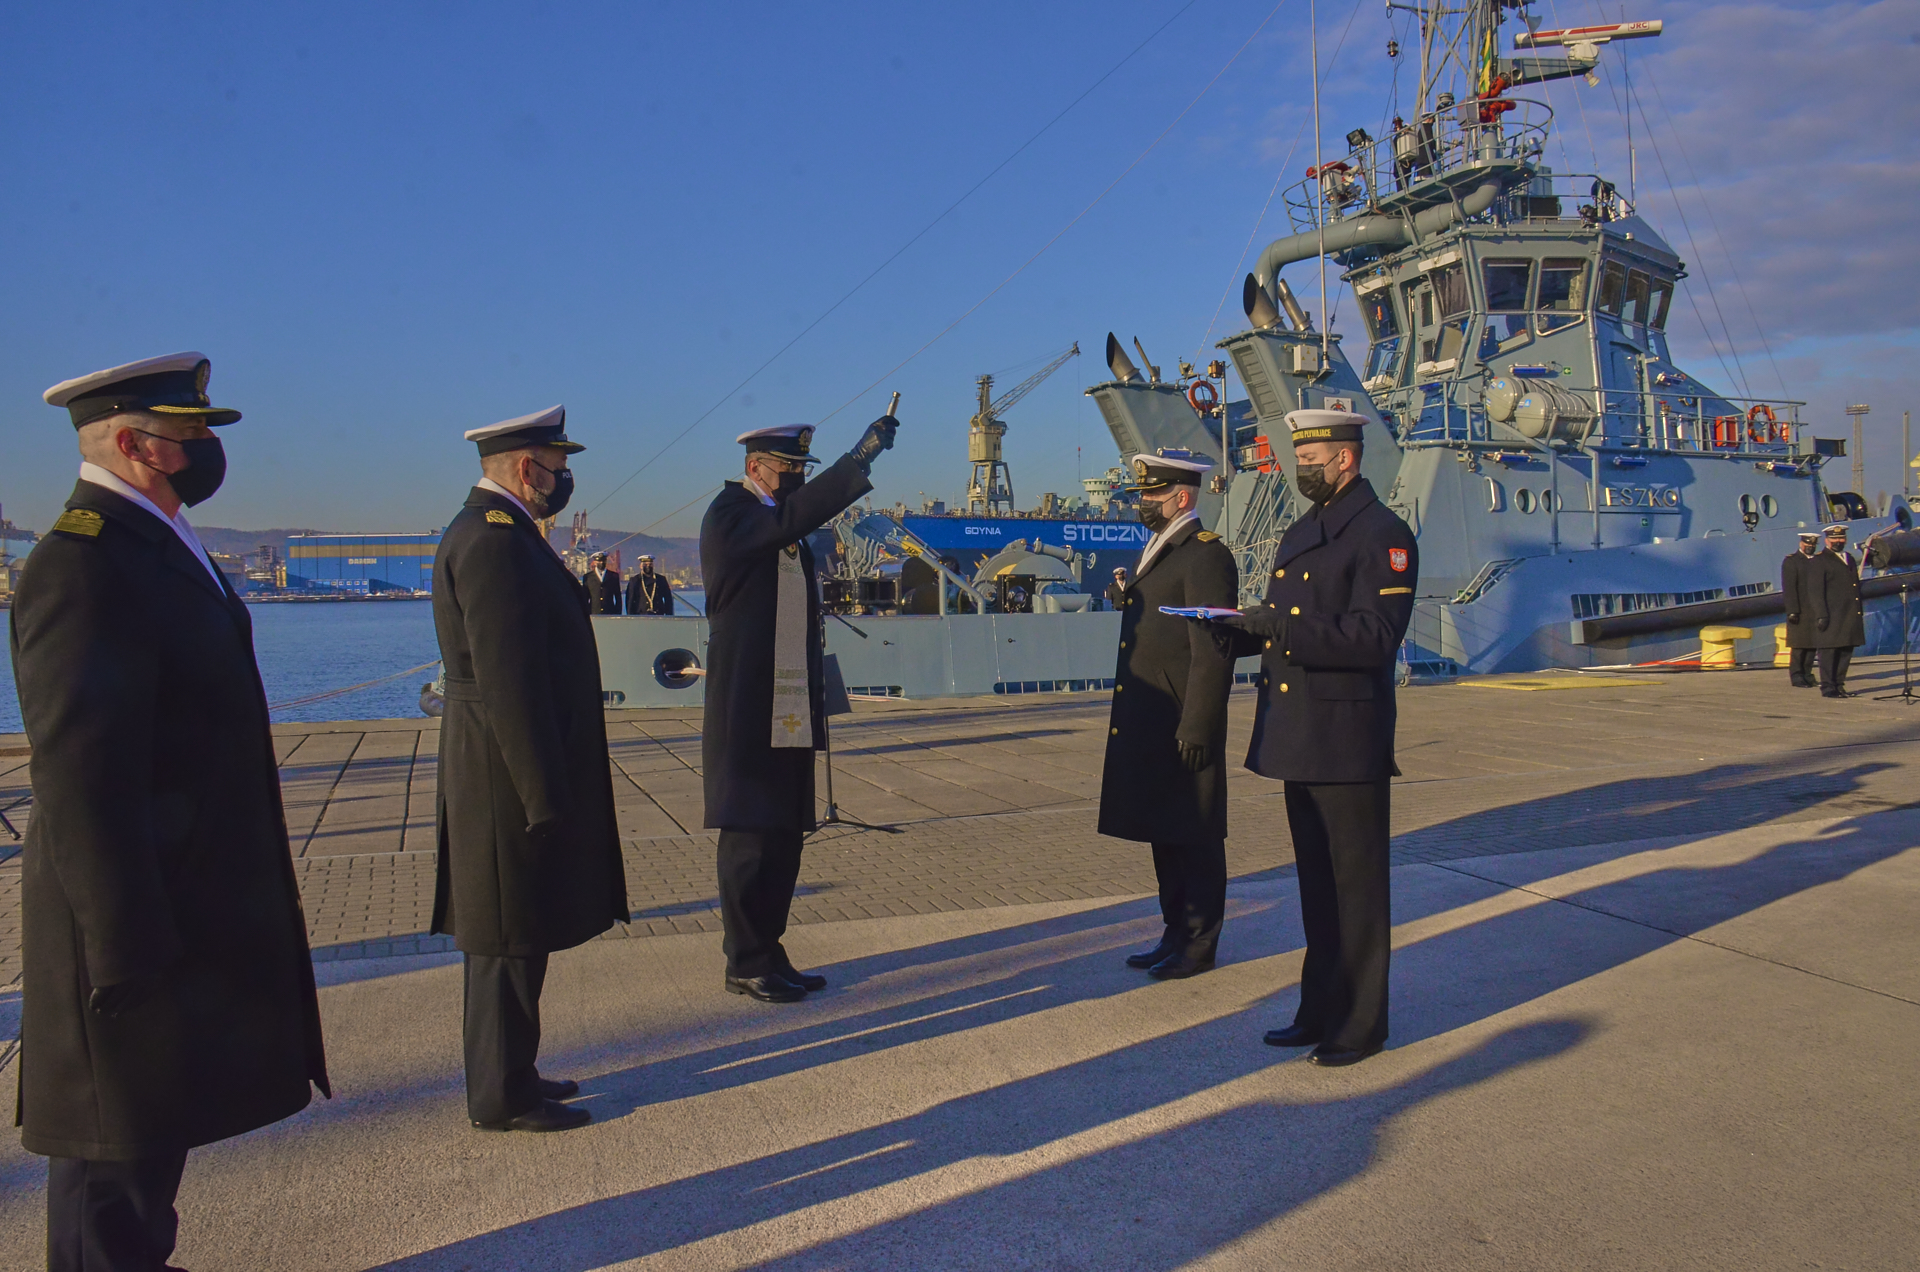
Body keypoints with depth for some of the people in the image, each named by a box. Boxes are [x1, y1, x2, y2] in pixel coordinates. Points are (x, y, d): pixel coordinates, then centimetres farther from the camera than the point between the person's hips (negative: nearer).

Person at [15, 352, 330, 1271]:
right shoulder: (83, 565, -22)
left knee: (157, 1123, 24)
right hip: (140, 917, -10)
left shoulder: (156, 543, 10)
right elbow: (80, 775, -25)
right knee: (121, 1149, 6)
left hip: (186, 905, 10)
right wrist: (129, 945, -22)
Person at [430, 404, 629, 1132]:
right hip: (511, 773, -10)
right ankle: (502, 1097, 14)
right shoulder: (493, 540, -19)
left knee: (513, 938, 18)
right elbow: (507, 679, -23)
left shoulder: (490, 531, 14)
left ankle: (507, 1075, 31)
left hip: (504, 772, 10)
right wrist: (543, 792, -22)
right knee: (510, 941, 1)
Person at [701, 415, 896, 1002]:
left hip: (791, 714, 8)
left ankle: (769, 954, 22)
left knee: (784, 837, 12)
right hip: (748, 714, -8)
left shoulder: (789, 530, 18)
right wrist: (860, 457, -30)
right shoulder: (729, 515, -8)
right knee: (750, 838, -1)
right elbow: (792, 518, -28)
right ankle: (746, 963, 11)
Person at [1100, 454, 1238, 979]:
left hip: (1182, 729, -9)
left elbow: (1214, 651, -18)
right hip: (1148, 729, 10)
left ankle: (1198, 947, 13)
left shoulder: (1206, 555, -13)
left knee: (1194, 841, 2)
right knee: (1164, 837, 16)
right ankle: (1176, 936, 27)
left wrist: (1195, 728, -21)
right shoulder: (1157, 553, 17)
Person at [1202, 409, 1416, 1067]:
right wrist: (1237, 629, 1)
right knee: (1315, 882, 16)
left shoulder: (1383, 534, -11)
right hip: (1298, 741, 9)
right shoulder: (1300, 534, 17)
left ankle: (1361, 1024, 16)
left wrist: (1279, 626, -25)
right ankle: (1321, 1010, 28)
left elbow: (1375, 637, -21)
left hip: (1348, 745, -8)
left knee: (1356, 884, 3)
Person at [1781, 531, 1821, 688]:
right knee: (1798, 645, -4)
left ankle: (1807, 674, 14)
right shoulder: (1791, 561, -2)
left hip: (1815, 610, 6)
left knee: (1812, 643, 7)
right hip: (1800, 610, -6)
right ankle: (1796, 676, 0)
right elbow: (1789, 588, -9)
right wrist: (1792, 611, -16)